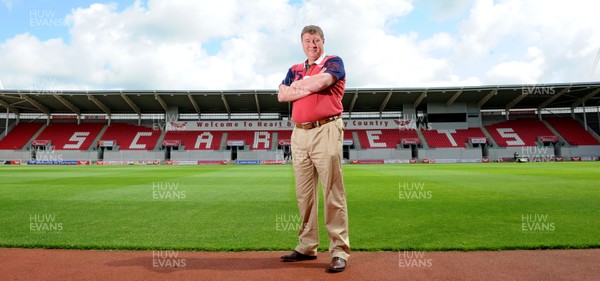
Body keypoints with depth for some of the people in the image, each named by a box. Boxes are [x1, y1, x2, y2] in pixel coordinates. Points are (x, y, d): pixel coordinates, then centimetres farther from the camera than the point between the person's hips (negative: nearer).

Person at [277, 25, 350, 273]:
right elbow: (282, 95, 6)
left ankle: (339, 251, -2)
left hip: (326, 131, -5)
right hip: (299, 133, 6)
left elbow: (321, 82, -13)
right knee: (304, 194, 8)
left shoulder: (334, 62, 8)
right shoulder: (294, 70, 22)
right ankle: (307, 247, 18)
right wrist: (311, 85, -4)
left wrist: (298, 84, 6)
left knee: (333, 193, -7)